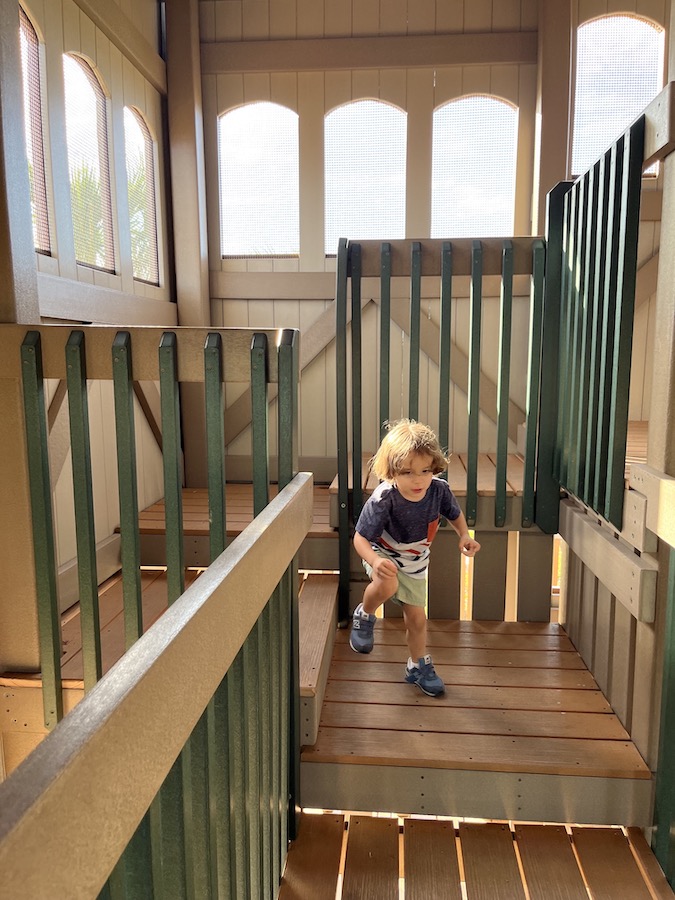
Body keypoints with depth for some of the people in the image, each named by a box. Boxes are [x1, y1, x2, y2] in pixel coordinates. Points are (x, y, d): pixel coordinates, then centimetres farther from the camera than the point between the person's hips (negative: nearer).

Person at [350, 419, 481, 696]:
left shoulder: (439, 489, -24)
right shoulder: (383, 499, -35)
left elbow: (455, 514, -1)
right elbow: (360, 538, -29)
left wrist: (465, 537, -20)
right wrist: (375, 562, -48)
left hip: (415, 562, 4)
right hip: (383, 555, -4)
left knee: (416, 617, 12)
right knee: (387, 585, -36)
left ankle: (419, 665, 40)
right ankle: (364, 615, -1)